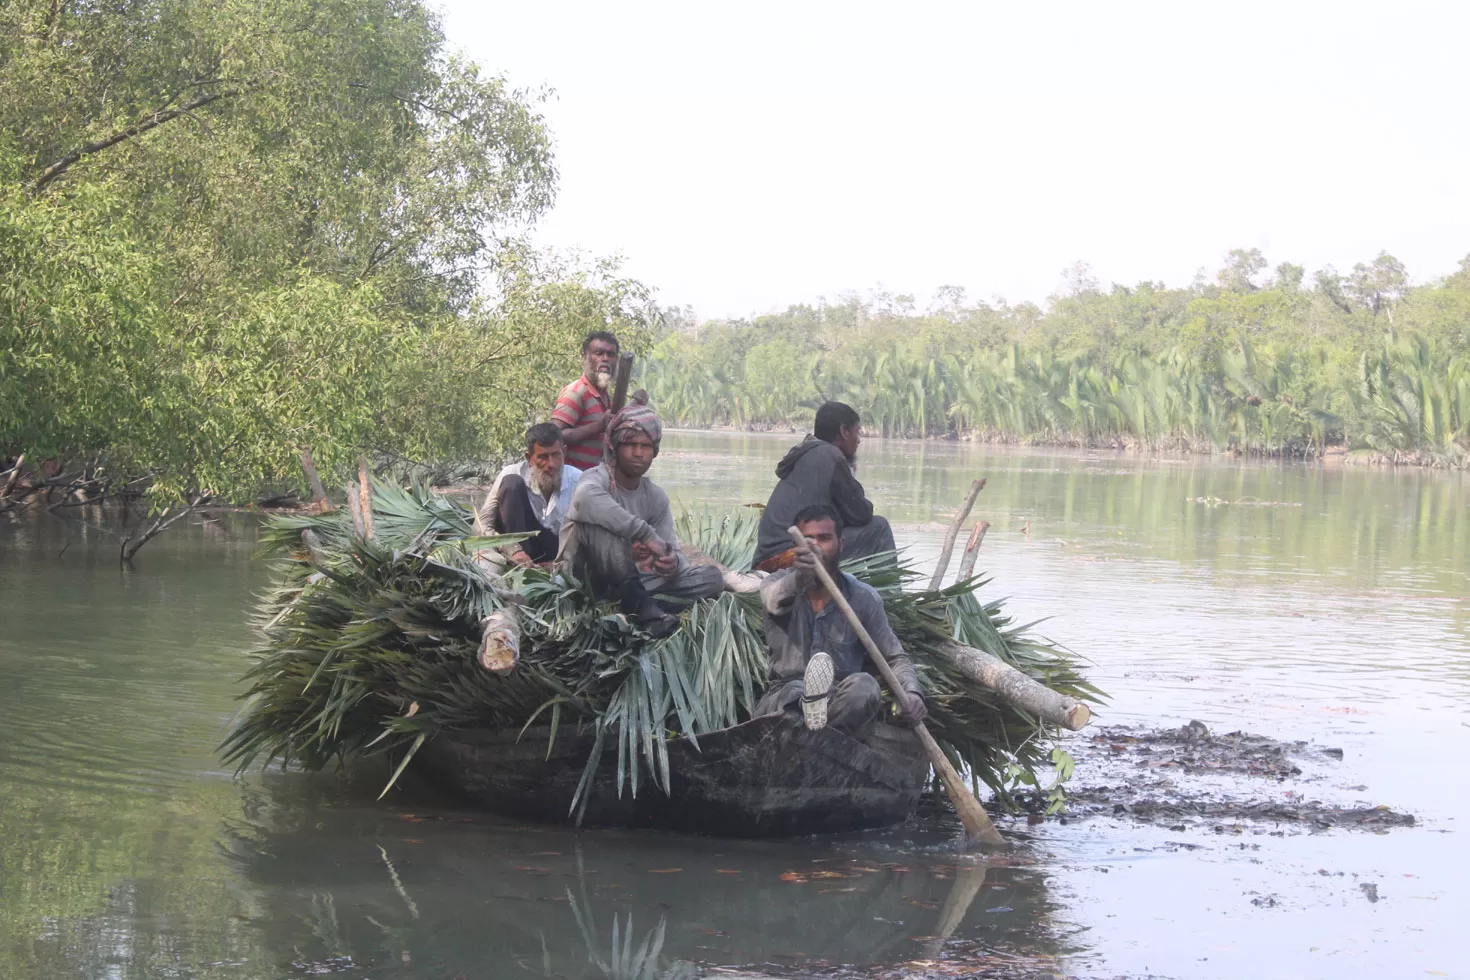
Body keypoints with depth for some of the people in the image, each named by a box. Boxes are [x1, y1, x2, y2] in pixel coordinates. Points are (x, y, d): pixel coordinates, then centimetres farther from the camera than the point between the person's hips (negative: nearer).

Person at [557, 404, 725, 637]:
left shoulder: (656, 497, 7)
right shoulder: (597, 479, -13)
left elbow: (672, 551, 2)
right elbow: (586, 498, -40)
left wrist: (674, 563, -26)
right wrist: (647, 535, -38)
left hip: (631, 580, 6)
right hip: (585, 580, -6)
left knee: (713, 577, -7)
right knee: (599, 522, -34)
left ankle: (635, 599, -23)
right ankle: (641, 604, -37)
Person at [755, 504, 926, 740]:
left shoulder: (863, 598, 5)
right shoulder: (777, 584, 4)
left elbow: (894, 658, 6)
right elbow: (775, 599, -23)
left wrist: (911, 694, -17)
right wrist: (800, 579, -49)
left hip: (844, 703, 0)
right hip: (785, 700, 0)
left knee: (865, 685, -34)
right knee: (794, 691, -36)